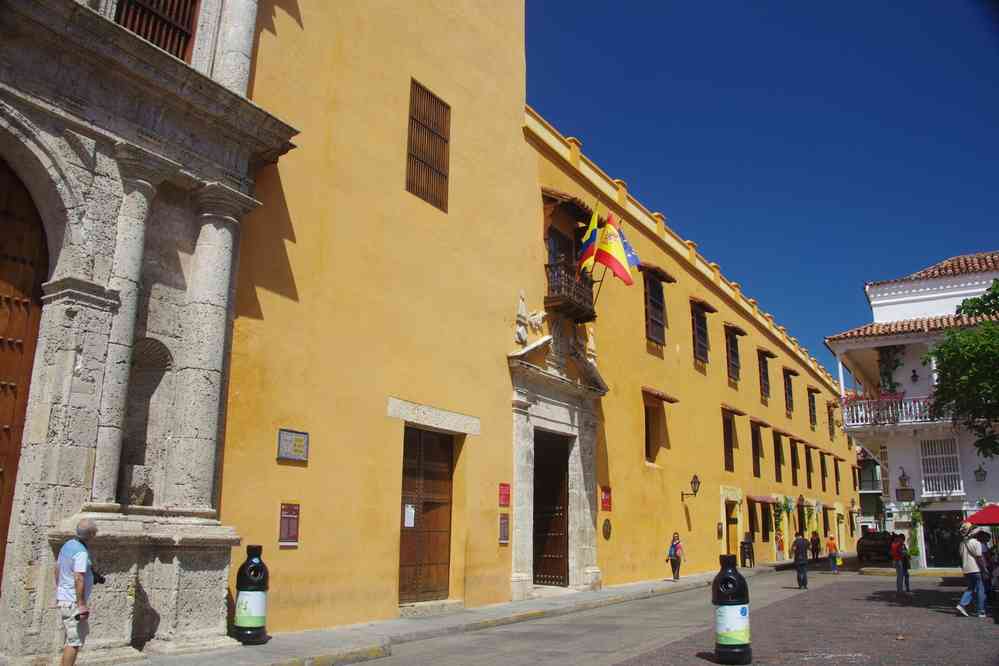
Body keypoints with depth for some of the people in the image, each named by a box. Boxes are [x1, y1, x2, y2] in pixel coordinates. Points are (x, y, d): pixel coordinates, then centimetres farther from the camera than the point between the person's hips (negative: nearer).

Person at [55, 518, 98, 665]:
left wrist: (59, 590, 28)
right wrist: (82, 604, -23)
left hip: (63, 597, 10)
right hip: (73, 602, -10)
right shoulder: (81, 552, -21)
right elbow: (79, 579, -26)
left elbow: (57, 568, 17)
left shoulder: (67, 545, 7)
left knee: (83, 632, 20)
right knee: (75, 640, -3)